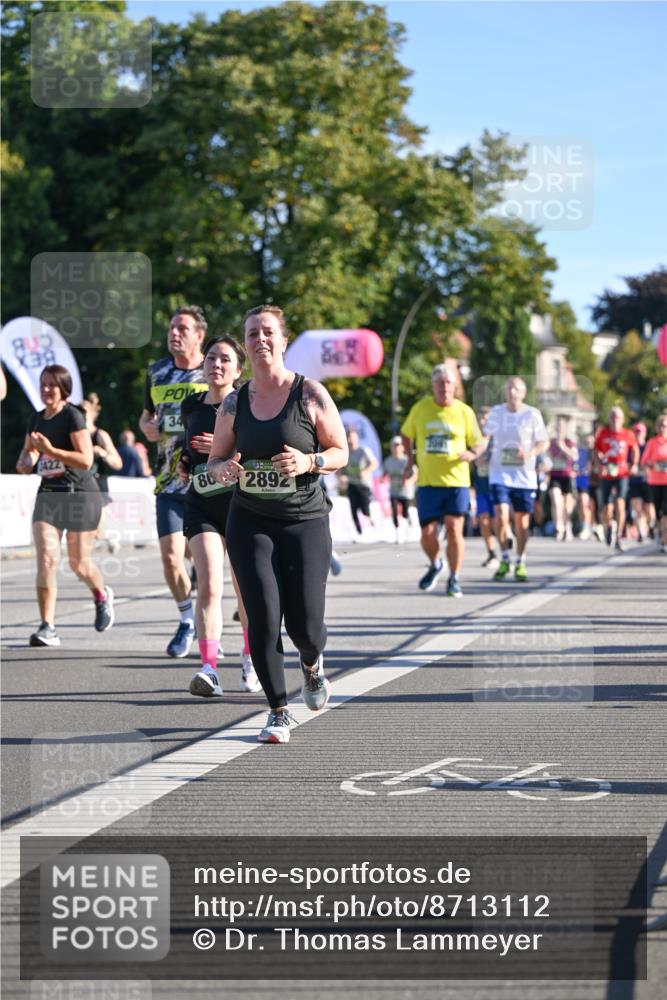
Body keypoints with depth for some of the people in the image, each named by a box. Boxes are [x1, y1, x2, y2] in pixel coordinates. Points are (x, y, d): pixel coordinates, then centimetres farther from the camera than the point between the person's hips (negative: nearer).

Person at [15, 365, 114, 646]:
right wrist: (25, 462, 0)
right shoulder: (36, 420, 9)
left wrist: (50, 450, -24)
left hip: (80, 495, -5)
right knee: (46, 559, -12)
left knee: (79, 563, 4)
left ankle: (102, 595, 38)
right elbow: (27, 453, 23)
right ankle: (47, 628, -13)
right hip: (48, 495, 5)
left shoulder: (72, 416, -11)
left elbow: (85, 460, -18)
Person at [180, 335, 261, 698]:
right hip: (202, 504, 2)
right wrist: (185, 460, 7)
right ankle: (209, 668, -20)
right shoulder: (191, 406, 9)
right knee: (208, 587, -14)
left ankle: (250, 658, 32)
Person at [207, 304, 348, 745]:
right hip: (250, 522, 2)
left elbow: (341, 452, 1)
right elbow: (215, 461, 13)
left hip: (305, 521, -2)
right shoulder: (234, 404, 5)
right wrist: (224, 470, -10)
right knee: (263, 617, -10)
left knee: (304, 625, -3)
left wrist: (308, 462, -19)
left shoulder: (310, 394, -3)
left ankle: (312, 664, 35)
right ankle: (279, 712, 5)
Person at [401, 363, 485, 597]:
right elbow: (406, 434, 20)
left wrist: (472, 454, -14)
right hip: (427, 481, 1)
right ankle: (435, 565, 30)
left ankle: (454, 580, 7)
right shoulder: (420, 408, 4)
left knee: (454, 530, -8)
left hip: (456, 481, -1)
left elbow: (479, 443, 8)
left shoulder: (464, 412, 1)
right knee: (427, 533, -2)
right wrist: (410, 459, 8)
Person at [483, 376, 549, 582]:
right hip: (499, 474, 1)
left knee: (522, 523, 5)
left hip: (524, 476, -1)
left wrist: (530, 453, -18)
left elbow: (544, 442, 1)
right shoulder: (496, 412, 3)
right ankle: (504, 560, 4)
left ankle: (520, 563, 22)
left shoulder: (532, 414, -3)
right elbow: (484, 436, 15)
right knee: (501, 517, -14)